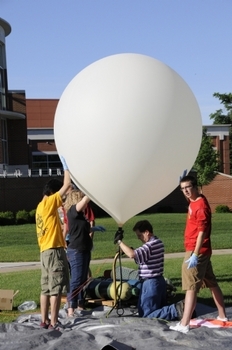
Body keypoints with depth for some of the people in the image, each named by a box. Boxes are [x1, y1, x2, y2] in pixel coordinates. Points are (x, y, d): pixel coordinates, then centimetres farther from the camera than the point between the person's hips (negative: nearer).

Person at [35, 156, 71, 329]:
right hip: (54, 250, -9)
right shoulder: (49, 202, -10)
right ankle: (54, 323, -5)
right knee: (56, 289, -6)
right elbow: (67, 185, -14)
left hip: (45, 251, 9)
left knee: (46, 288, 10)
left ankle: (44, 321, 14)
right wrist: (66, 165, -6)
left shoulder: (40, 206, 16)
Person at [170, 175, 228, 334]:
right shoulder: (194, 202, 9)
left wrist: (195, 255, -26)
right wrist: (184, 179, 21)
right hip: (202, 251, 10)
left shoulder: (201, 206, -19)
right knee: (211, 283, 16)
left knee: (191, 287, -9)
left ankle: (184, 324, -9)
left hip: (197, 251, -10)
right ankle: (223, 316, 26)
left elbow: (202, 232, -23)